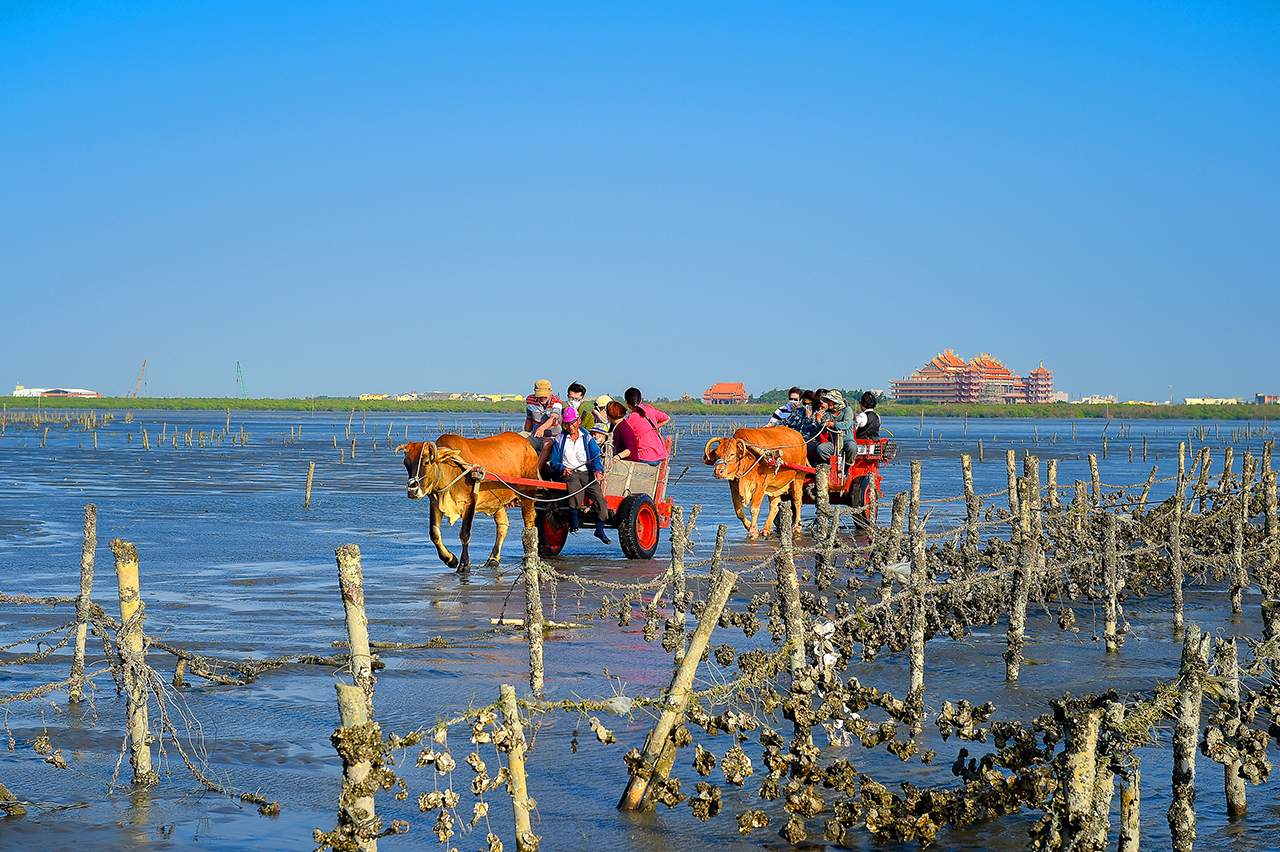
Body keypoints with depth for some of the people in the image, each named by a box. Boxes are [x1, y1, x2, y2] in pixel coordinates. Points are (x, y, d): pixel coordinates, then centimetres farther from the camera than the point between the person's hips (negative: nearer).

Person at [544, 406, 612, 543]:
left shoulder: (587, 438, 15)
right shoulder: (559, 440, 15)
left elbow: (596, 457, 8)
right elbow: (554, 461, 13)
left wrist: (598, 470, -13)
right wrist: (562, 468, -8)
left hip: (585, 472, 1)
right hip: (567, 474, -1)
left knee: (597, 490, -29)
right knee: (575, 485, -38)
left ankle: (600, 528, -24)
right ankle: (573, 520, -29)